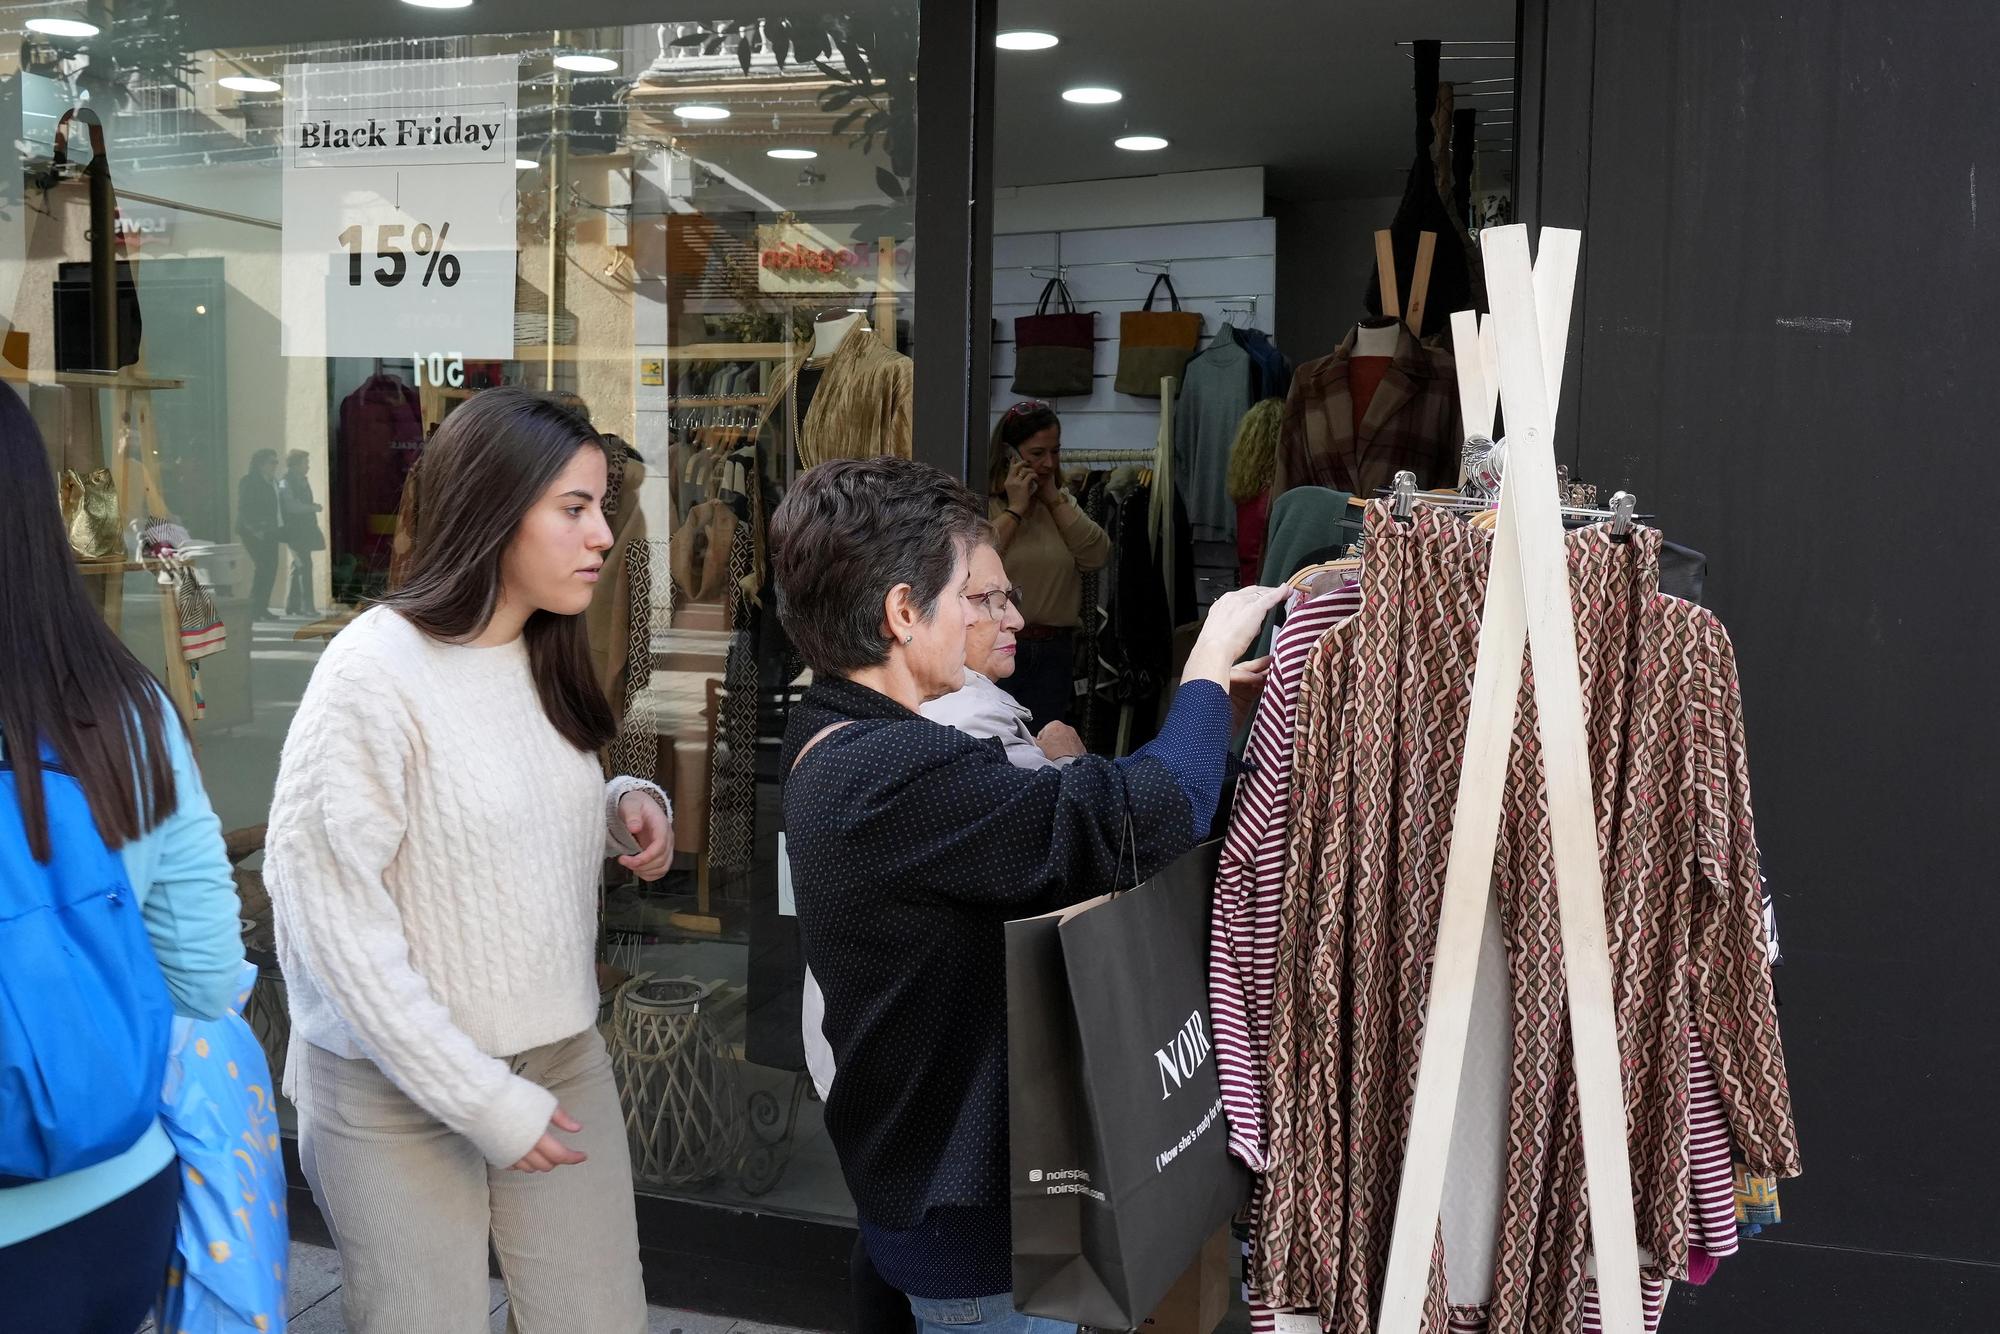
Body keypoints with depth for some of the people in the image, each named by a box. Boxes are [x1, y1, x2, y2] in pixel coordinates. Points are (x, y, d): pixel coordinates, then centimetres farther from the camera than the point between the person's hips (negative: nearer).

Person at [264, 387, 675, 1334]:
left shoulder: (548, 659, 6)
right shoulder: (375, 672, -18)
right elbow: (332, 914, -19)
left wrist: (624, 809, -4)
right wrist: (480, 1101, -17)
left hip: (563, 1060, 6)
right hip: (402, 1084, -6)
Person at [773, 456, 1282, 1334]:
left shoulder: (834, 747, 4)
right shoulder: (904, 774, -29)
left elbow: (1038, 832, 6)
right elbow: (1148, 819, -31)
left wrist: (1204, 713, 3)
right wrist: (1210, 660, -14)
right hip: (973, 1207, -9)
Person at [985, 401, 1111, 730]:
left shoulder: (1062, 501, 14)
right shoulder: (982, 500, -6)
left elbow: (1097, 557, -1)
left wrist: (1053, 498, -2)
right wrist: (1015, 508, -13)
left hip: (1055, 651, 6)